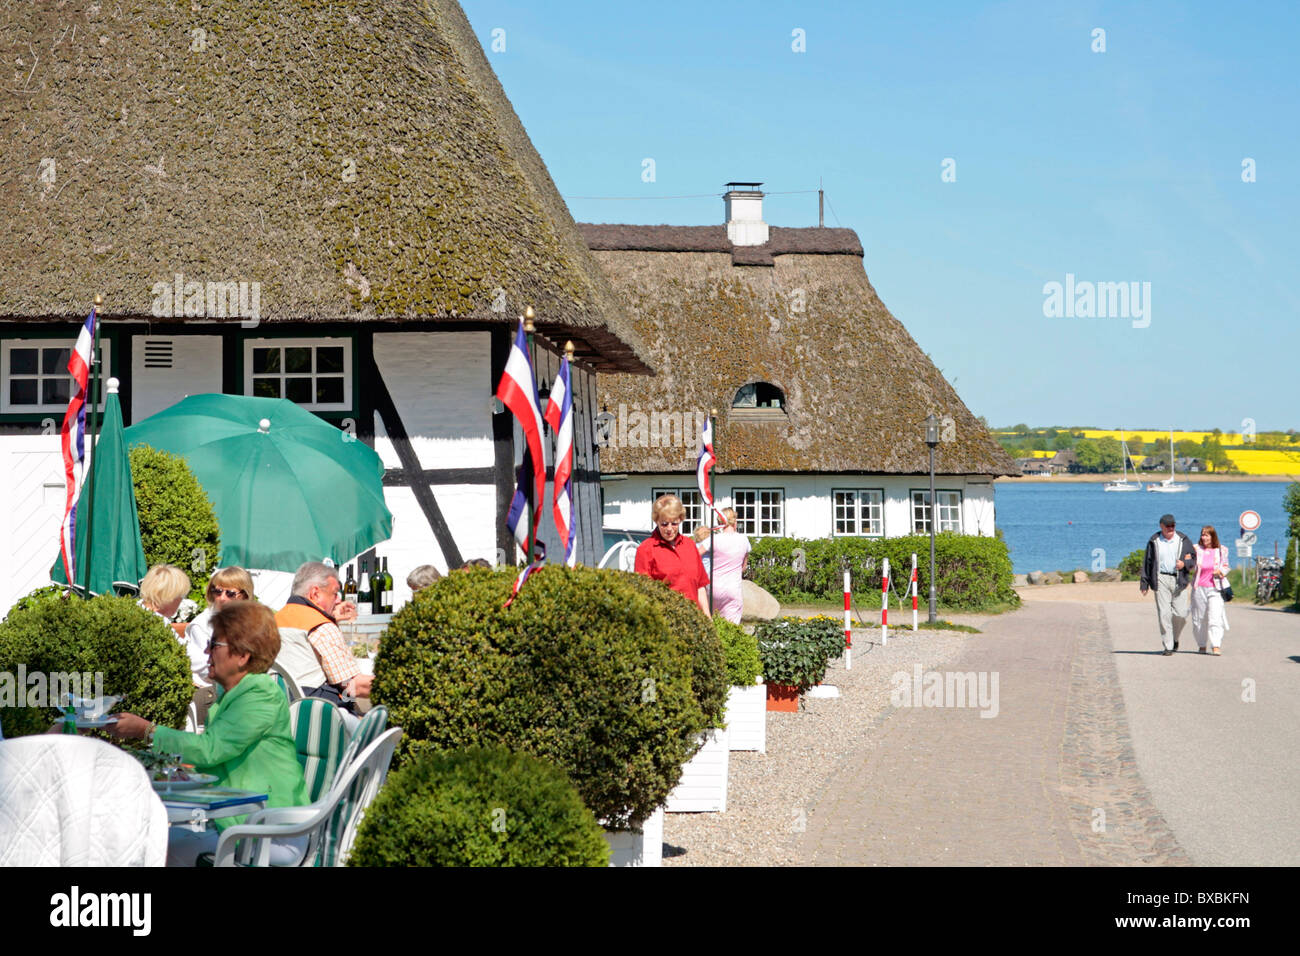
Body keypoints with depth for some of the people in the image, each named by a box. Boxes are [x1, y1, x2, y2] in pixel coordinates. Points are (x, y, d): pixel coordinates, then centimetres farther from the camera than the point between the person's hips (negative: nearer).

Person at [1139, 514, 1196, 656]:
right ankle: (1168, 646, -3)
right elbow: (1147, 562, 9)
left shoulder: (1182, 540, 10)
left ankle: (1175, 638, 24)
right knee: (1164, 614, -7)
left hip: (1179, 580, 1)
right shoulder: (1154, 541, 7)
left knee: (1181, 614, -4)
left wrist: (1185, 563, -9)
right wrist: (1144, 583, 6)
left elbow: (1193, 557, 14)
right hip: (1161, 579, -1)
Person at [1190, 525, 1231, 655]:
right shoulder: (1196, 550, 4)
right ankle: (1201, 645, 22)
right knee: (1199, 618, 6)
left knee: (1216, 618, -13)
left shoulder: (1221, 551, 5)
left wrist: (1220, 571, -6)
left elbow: (1226, 567, 16)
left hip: (1215, 588, -1)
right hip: (1199, 588, 1)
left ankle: (1216, 646, -17)